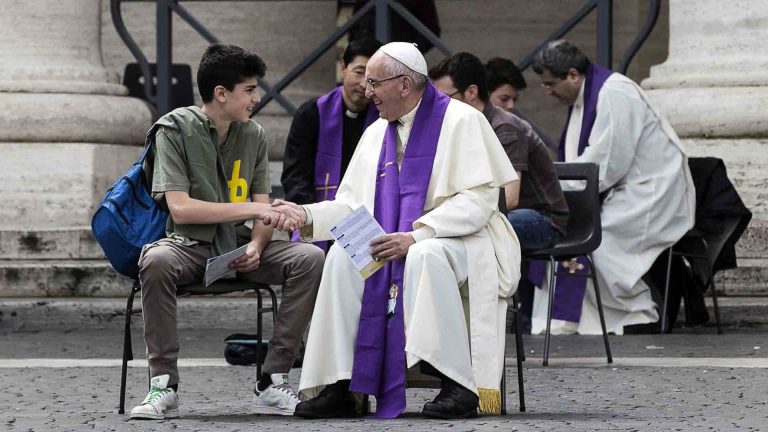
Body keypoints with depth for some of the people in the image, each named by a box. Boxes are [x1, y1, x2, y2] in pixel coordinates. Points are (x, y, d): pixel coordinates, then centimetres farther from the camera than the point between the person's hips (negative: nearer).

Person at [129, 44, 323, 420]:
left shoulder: (253, 135, 9)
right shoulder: (175, 130, -7)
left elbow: (264, 215, 7)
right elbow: (180, 207, -17)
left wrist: (256, 247, -16)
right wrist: (251, 209, -19)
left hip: (238, 247, 4)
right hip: (189, 245, -4)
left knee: (310, 258, -22)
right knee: (156, 261, -39)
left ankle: (272, 384, -20)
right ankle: (164, 386, -30)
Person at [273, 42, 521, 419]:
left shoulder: (460, 121, -6)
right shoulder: (376, 134, 15)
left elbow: (479, 200, -16)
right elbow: (354, 204, 13)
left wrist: (416, 235, -25)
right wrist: (307, 216, -6)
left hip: (463, 242, -6)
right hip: (397, 243, 6)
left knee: (425, 256, -39)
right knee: (342, 256, -22)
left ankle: (461, 386, -37)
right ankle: (338, 385, -27)